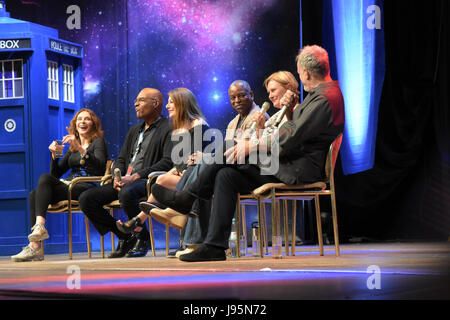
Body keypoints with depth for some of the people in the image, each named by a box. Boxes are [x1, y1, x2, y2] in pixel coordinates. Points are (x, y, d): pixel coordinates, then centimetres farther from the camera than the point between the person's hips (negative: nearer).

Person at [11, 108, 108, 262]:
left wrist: (80, 148, -24)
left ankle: (40, 225, -40)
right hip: (69, 187, 6)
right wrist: (54, 155, 5)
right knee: (34, 194, -22)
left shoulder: (98, 142, 8)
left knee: (45, 178, -27)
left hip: (87, 188, -6)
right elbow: (56, 173, 23)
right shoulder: (72, 148, 28)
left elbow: (100, 166, -13)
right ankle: (34, 247, -33)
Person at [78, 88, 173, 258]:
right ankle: (125, 237, 0)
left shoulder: (168, 130, -1)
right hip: (125, 181, 8)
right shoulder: (134, 131, 26)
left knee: (126, 193, -40)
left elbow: (168, 161, -15)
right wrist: (117, 177, -1)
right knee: (86, 199, -10)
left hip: (147, 181, -8)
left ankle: (143, 238, -14)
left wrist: (135, 177, -20)